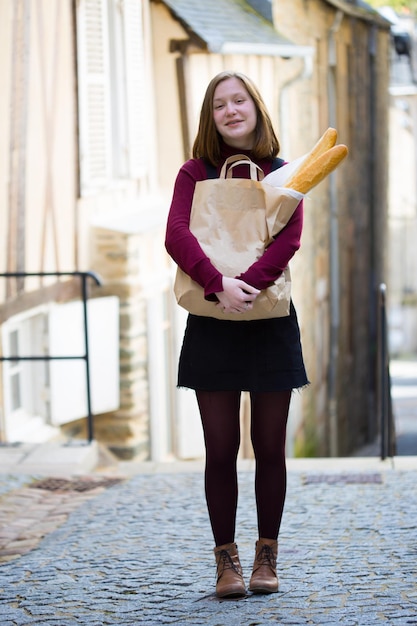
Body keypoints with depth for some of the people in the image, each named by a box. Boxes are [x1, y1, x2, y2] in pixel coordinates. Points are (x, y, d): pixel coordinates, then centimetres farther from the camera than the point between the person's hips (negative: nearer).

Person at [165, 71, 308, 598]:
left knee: (269, 449, 5)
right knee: (220, 451, 1)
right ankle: (227, 560, 9)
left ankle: (266, 558, 16)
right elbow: (176, 236, -11)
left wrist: (247, 284, -25)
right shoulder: (196, 172, 4)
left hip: (271, 323, 1)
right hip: (212, 328, 0)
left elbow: (289, 239, -9)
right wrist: (218, 284, -27)